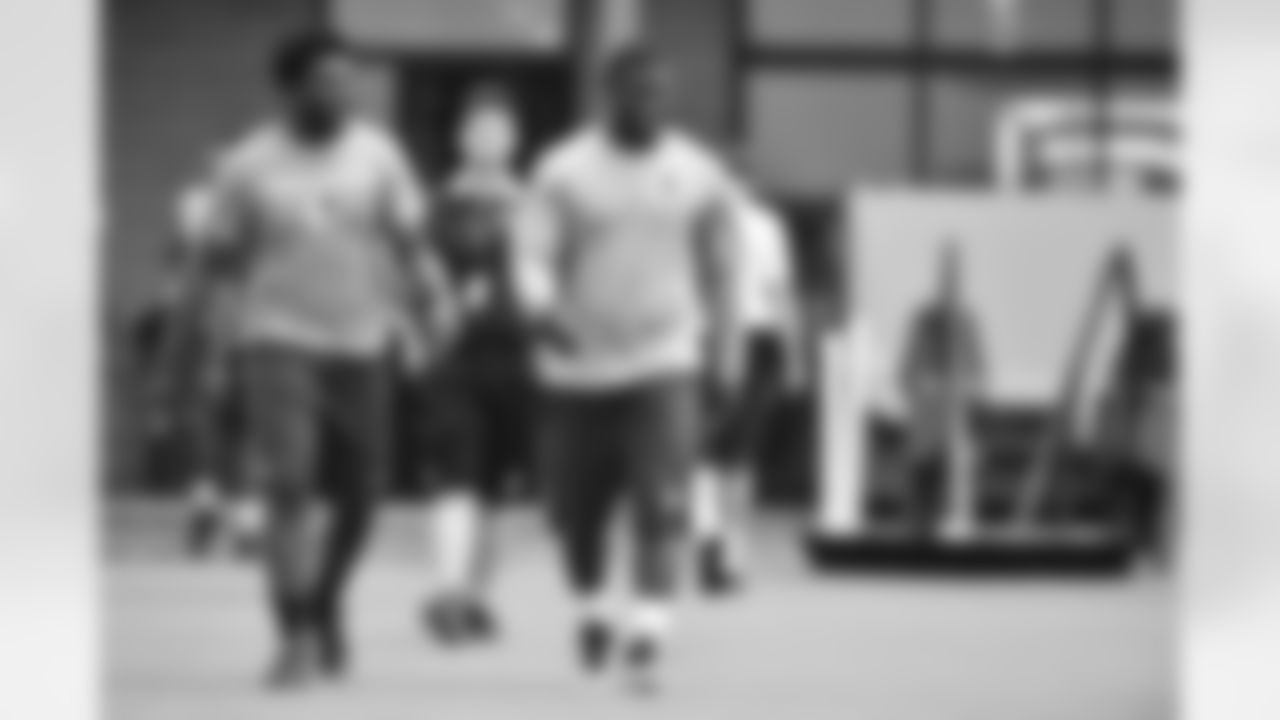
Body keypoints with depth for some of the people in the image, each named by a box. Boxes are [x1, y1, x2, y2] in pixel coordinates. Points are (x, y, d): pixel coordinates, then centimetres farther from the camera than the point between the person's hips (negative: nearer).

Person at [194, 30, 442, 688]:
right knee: (289, 487, -14)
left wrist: (419, 318, -6)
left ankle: (326, 602, 32)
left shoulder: (376, 154, 3)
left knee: (356, 496, 7)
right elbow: (225, 255, 6)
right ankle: (296, 635, -9)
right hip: (282, 342, -3)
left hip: (362, 342, 3)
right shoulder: (247, 165, -1)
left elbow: (409, 244, 5)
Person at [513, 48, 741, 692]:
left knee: (661, 506, -16)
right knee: (577, 510, 10)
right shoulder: (563, 171, -1)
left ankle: (647, 635, -19)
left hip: (663, 366, 0)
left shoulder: (699, 175, 5)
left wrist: (725, 348, 17)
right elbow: (534, 256, -8)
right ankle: (592, 610, 36)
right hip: (577, 368, 0)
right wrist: (541, 310, -28)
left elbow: (717, 268, 16)